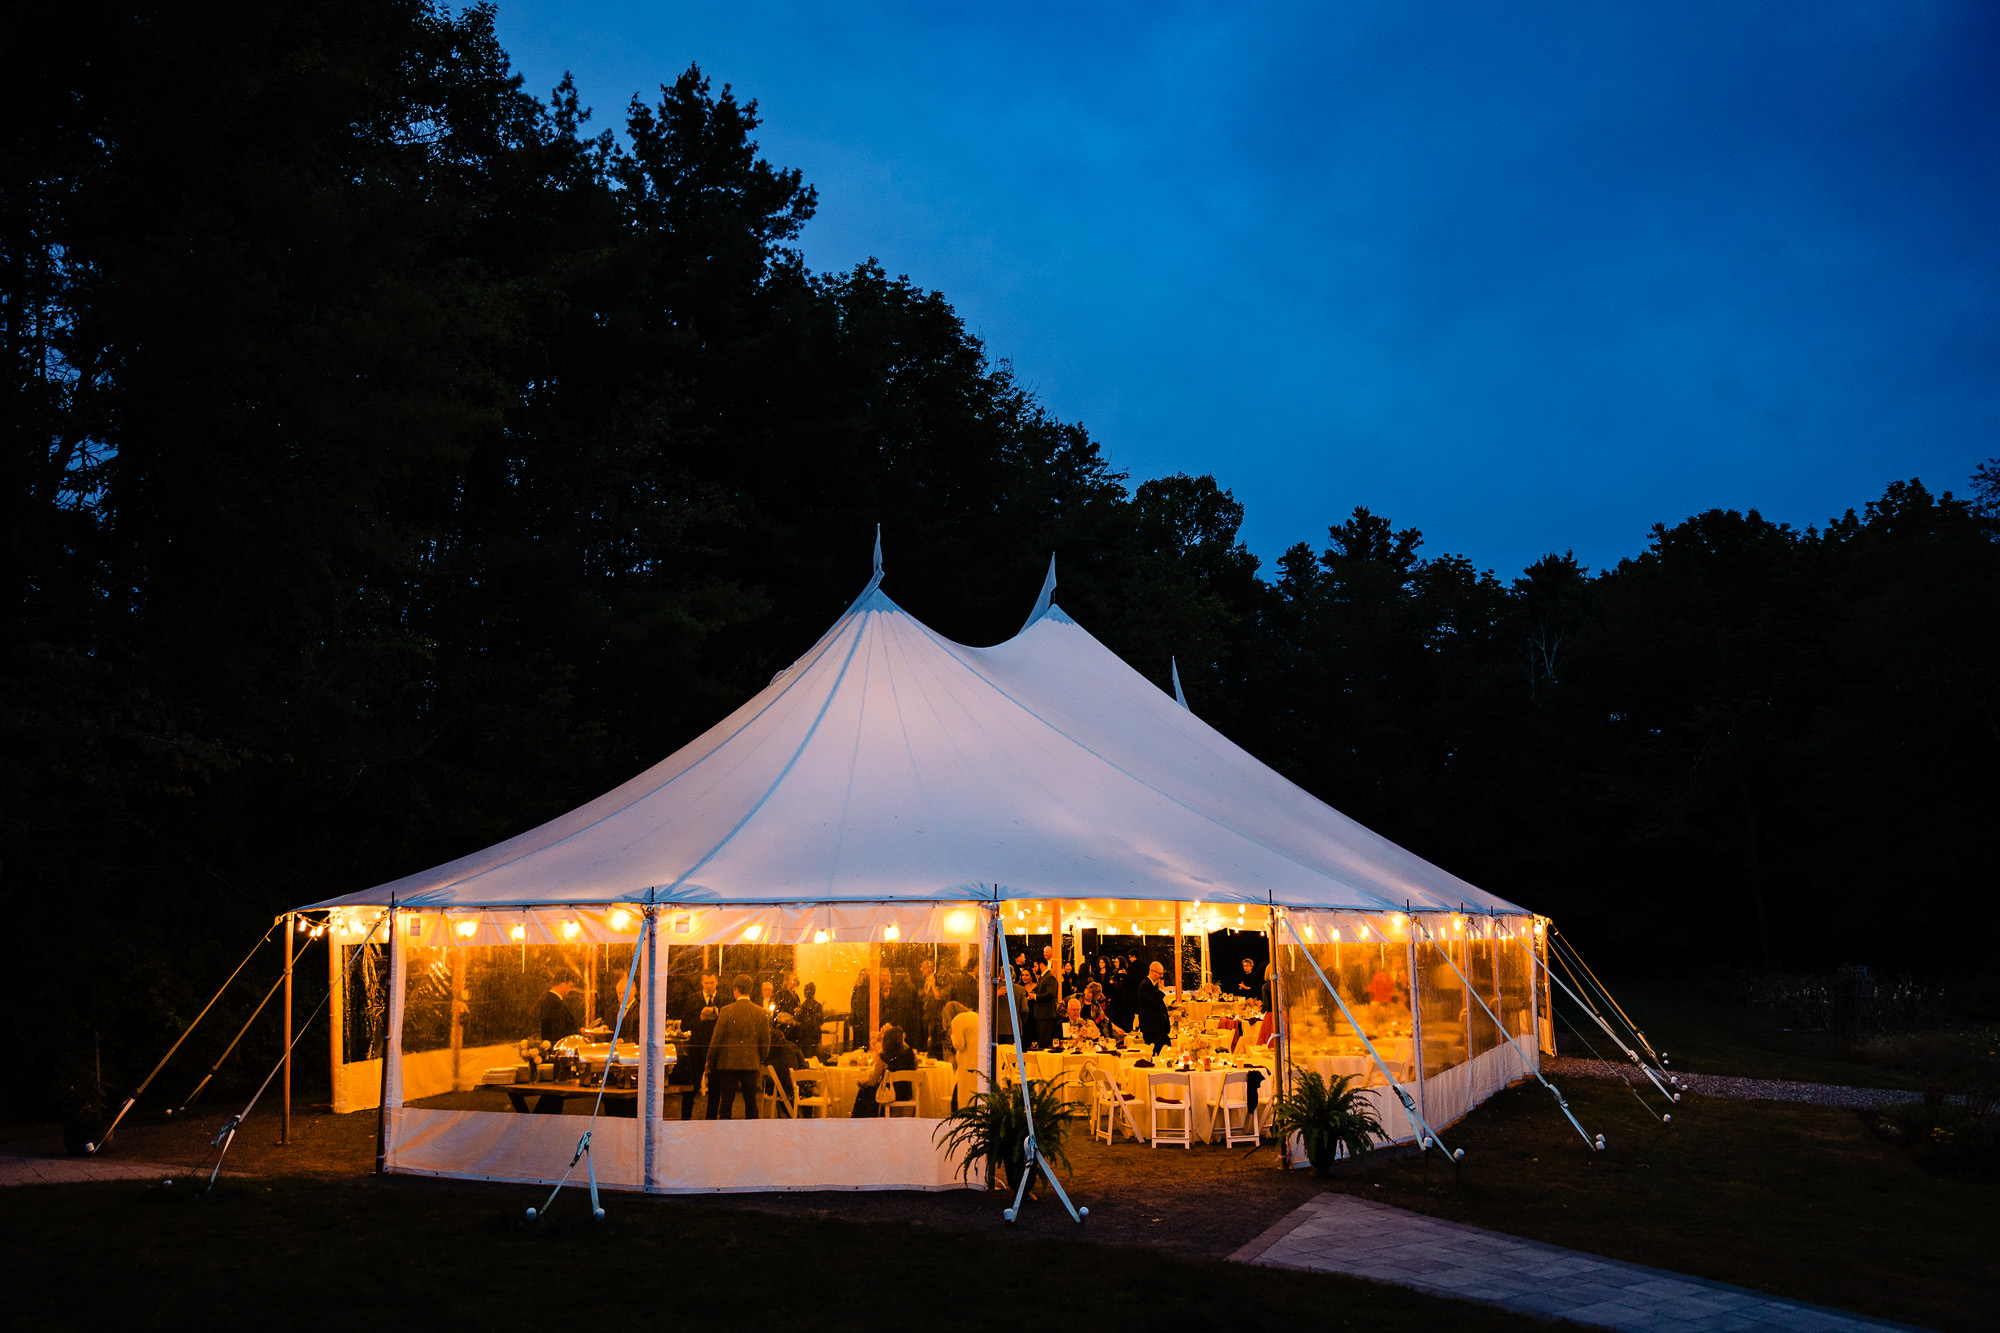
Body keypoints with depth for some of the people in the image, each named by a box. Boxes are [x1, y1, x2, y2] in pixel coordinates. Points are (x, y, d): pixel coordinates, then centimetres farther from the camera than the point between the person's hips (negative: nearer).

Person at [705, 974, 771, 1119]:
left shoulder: (726, 1011, -9)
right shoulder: (761, 1013, -3)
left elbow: (717, 1040, -6)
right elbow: (765, 1041, 2)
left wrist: (710, 1062, 5)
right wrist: (761, 1061, 16)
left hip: (728, 1064, -1)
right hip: (751, 1064, 1)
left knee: (725, 1102, 5)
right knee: (751, 1103, 8)